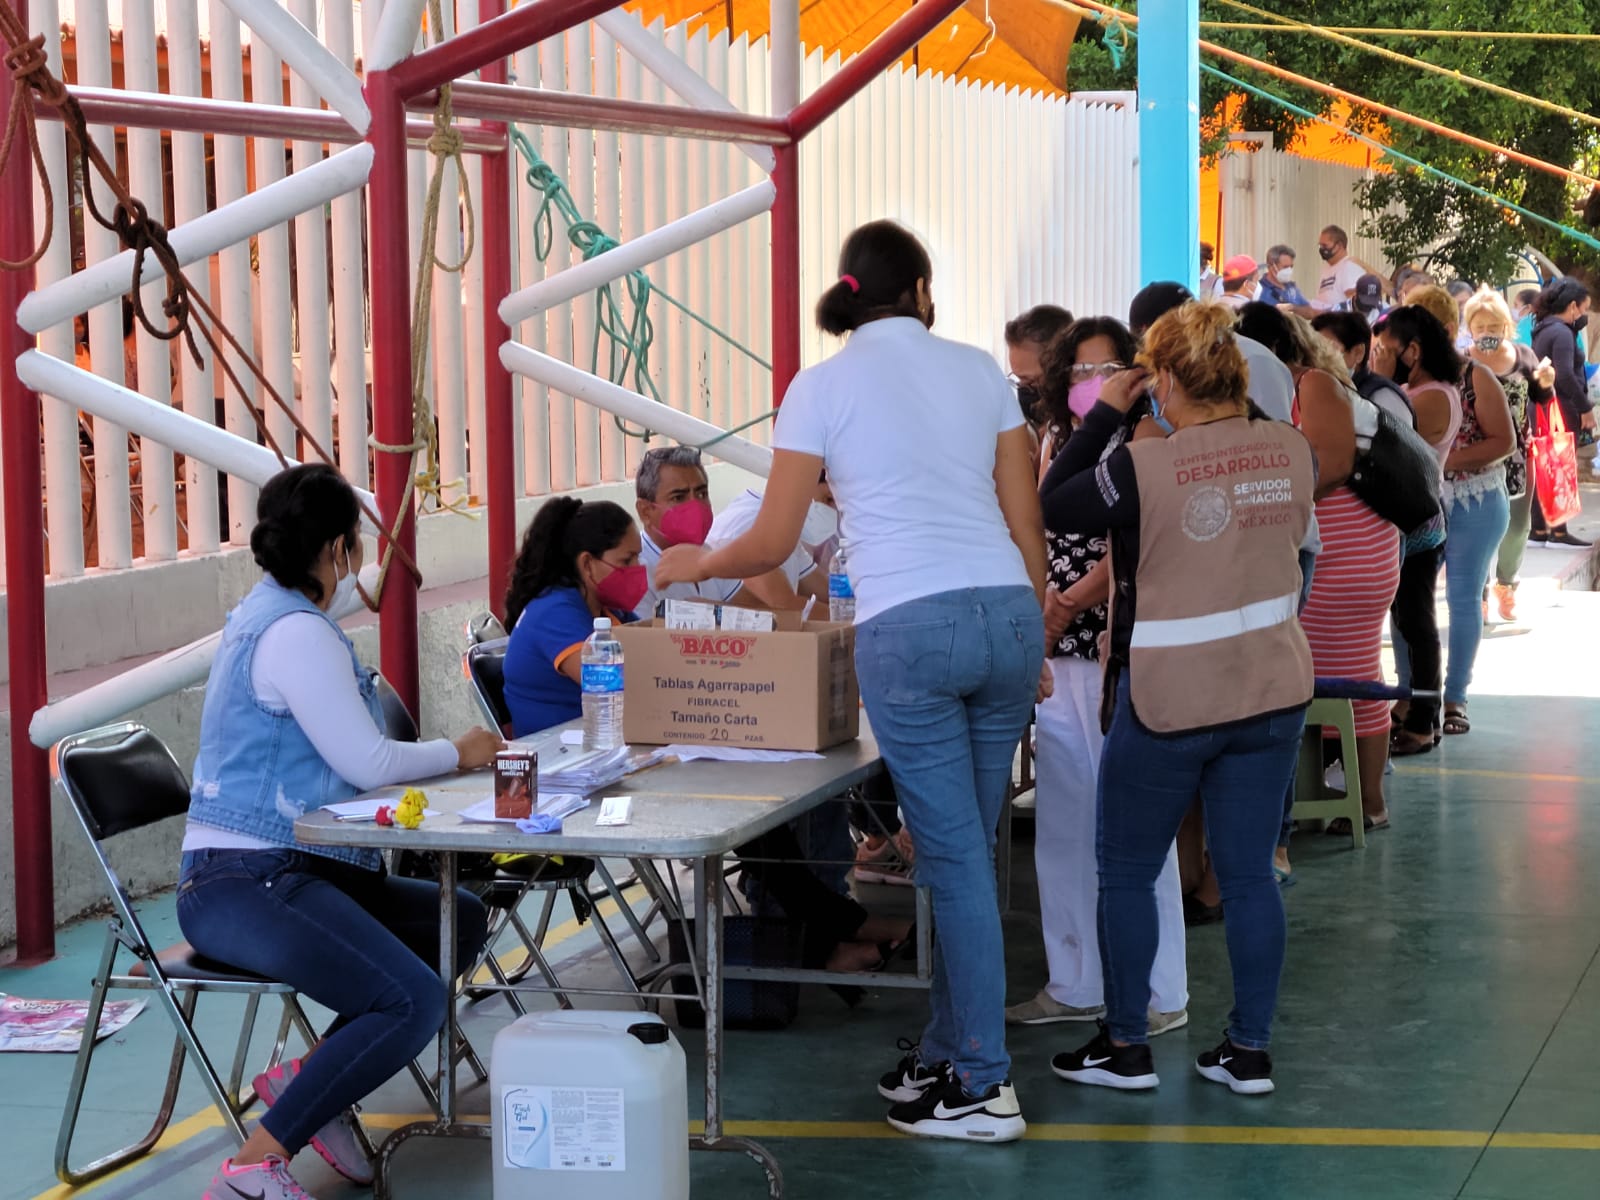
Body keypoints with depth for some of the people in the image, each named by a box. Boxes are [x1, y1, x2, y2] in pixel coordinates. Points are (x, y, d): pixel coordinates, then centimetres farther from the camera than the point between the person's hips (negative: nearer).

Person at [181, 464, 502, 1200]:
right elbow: (368, 763, -14)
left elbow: (339, 753, 26)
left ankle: (311, 1076, 2)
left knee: (460, 920, 12)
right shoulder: (297, 633, -16)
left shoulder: (267, 614, 17)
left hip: (274, 872, 11)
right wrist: (457, 753, 1)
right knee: (415, 1002, -25)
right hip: (242, 884, -11)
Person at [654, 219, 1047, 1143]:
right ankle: (951, 1053, 23)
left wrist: (696, 563, 24)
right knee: (967, 850, 13)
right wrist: (1039, 641, 20)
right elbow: (1026, 522, 11)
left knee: (956, 858, -1)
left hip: (907, 630, -4)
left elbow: (772, 544, 4)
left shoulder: (822, 387, 3)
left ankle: (983, 1088, 3)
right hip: (1006, 613, 4)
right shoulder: (980, 370, 12)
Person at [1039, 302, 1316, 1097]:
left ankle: (1125, 1046, 18)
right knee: (1249, 874, 11)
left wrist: (1105, 414, 1)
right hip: (1273, 692, 5)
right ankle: (1250, 1051, 16)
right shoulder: (1293, 451, -4)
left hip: (1170, 702, -5)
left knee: (1126, 873, 12)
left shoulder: (1143, 470, -20)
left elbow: (1053, 507, -4)